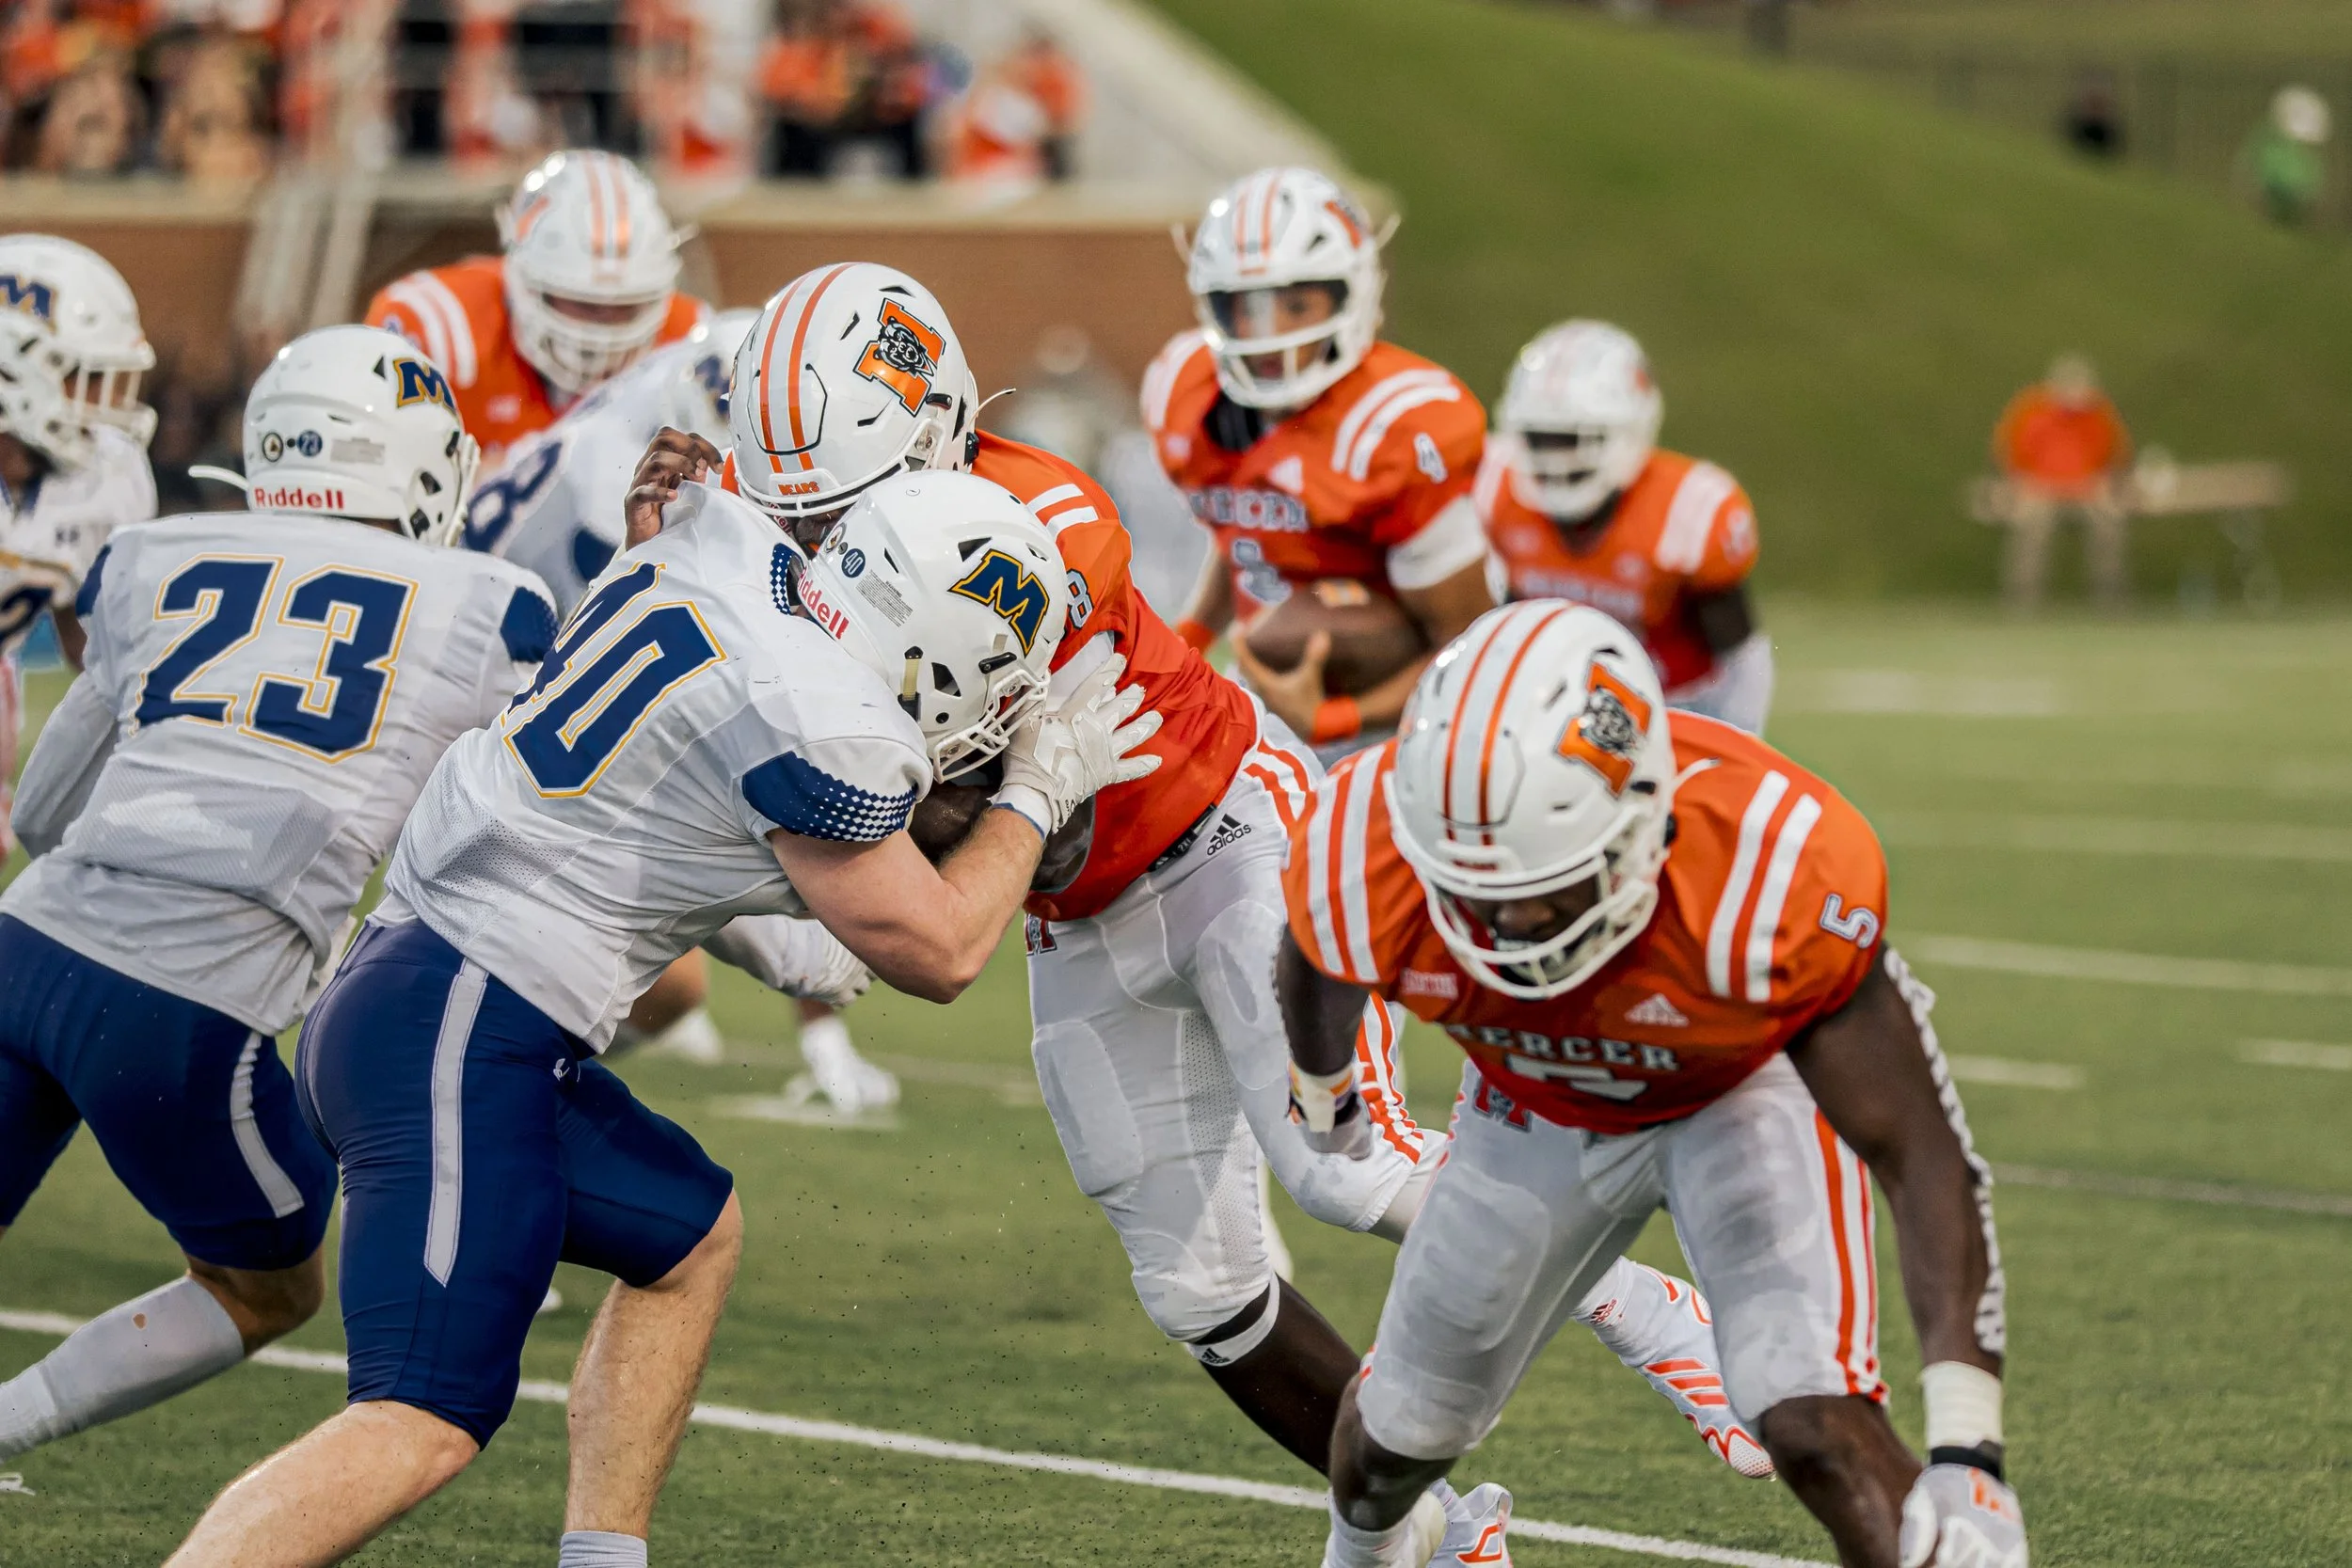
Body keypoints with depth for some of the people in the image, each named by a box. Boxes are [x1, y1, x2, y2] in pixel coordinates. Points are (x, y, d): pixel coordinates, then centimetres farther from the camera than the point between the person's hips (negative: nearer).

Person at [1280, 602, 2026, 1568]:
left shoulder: (1769, 871, -43)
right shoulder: (1363, 864, -35)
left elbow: (1921, 1156, -34)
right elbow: (1314, 973, -6)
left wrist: (1964, 1453, -40)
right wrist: (1322, 1089, 17)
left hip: (1745, 1090, -3)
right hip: (1538, 1109, 3)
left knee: (1813, 1425, -27)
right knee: (1406, 1424, 20)